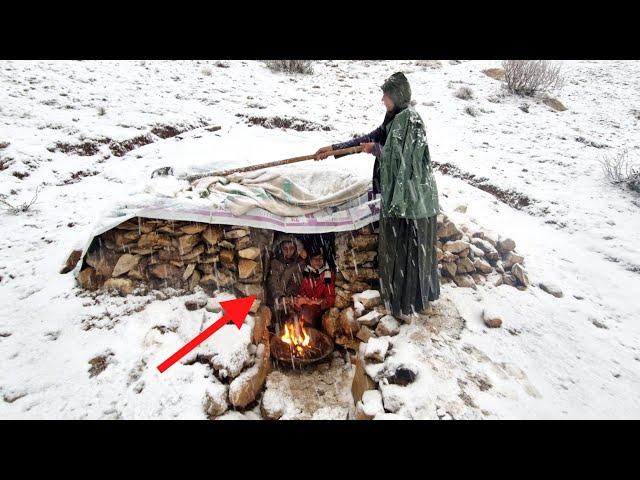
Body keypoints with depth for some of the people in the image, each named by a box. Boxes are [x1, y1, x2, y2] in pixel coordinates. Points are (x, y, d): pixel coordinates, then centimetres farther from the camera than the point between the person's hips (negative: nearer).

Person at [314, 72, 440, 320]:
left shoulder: (406, 120, -16)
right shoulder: (396, 118, 14)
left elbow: (397, 159, -21)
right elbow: (371, 137, 18)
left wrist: (375, 149, -2)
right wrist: (334, 148, 18)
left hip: (408, 199, -9)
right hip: (416, 197, 9)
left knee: (403, 250, 2)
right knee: (418, 250, 17)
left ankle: (404, 306, 17)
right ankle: (422, 299, 32)